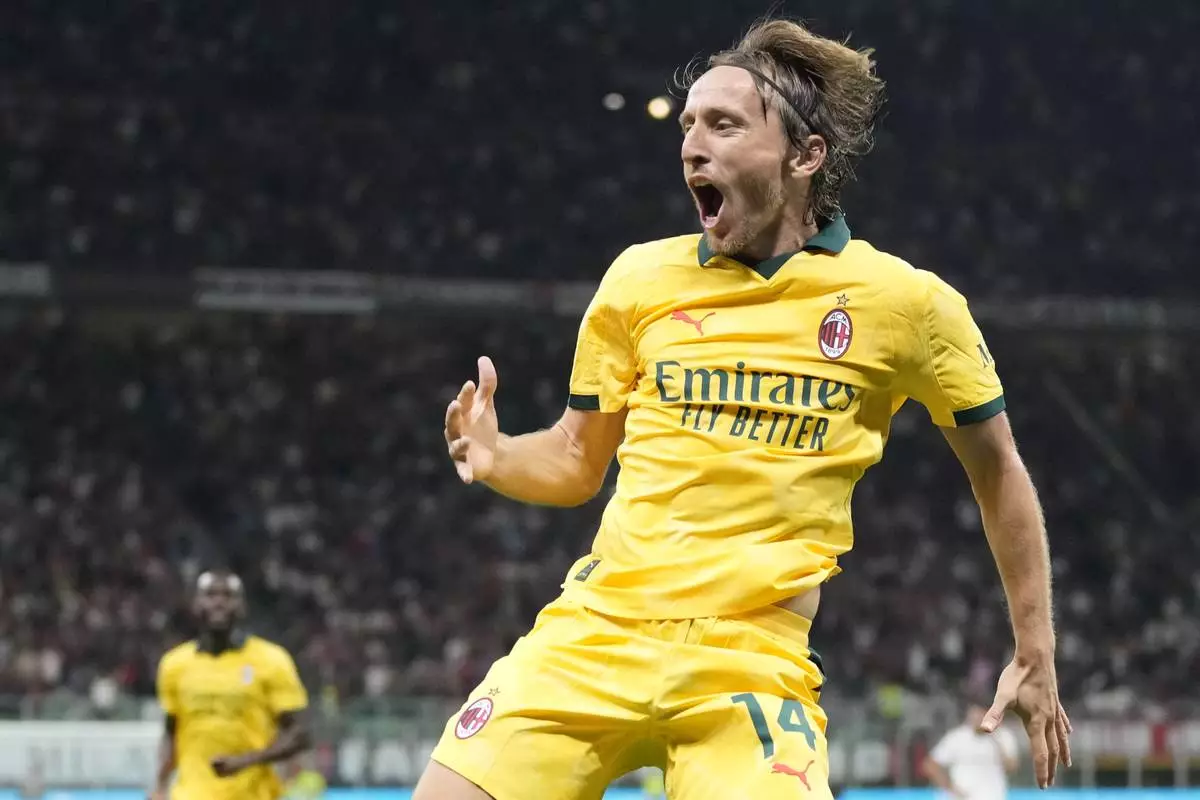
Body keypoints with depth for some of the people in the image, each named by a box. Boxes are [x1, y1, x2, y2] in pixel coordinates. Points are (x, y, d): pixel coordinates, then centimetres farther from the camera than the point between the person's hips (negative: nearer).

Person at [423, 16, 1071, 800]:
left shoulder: (906, 303, 0)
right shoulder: (641, 279, 7)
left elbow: (998, 470, 12)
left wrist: (1035, 658, 12)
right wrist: (495, 459, -5)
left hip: (753, 663, -2)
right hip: (594, 631, 2)